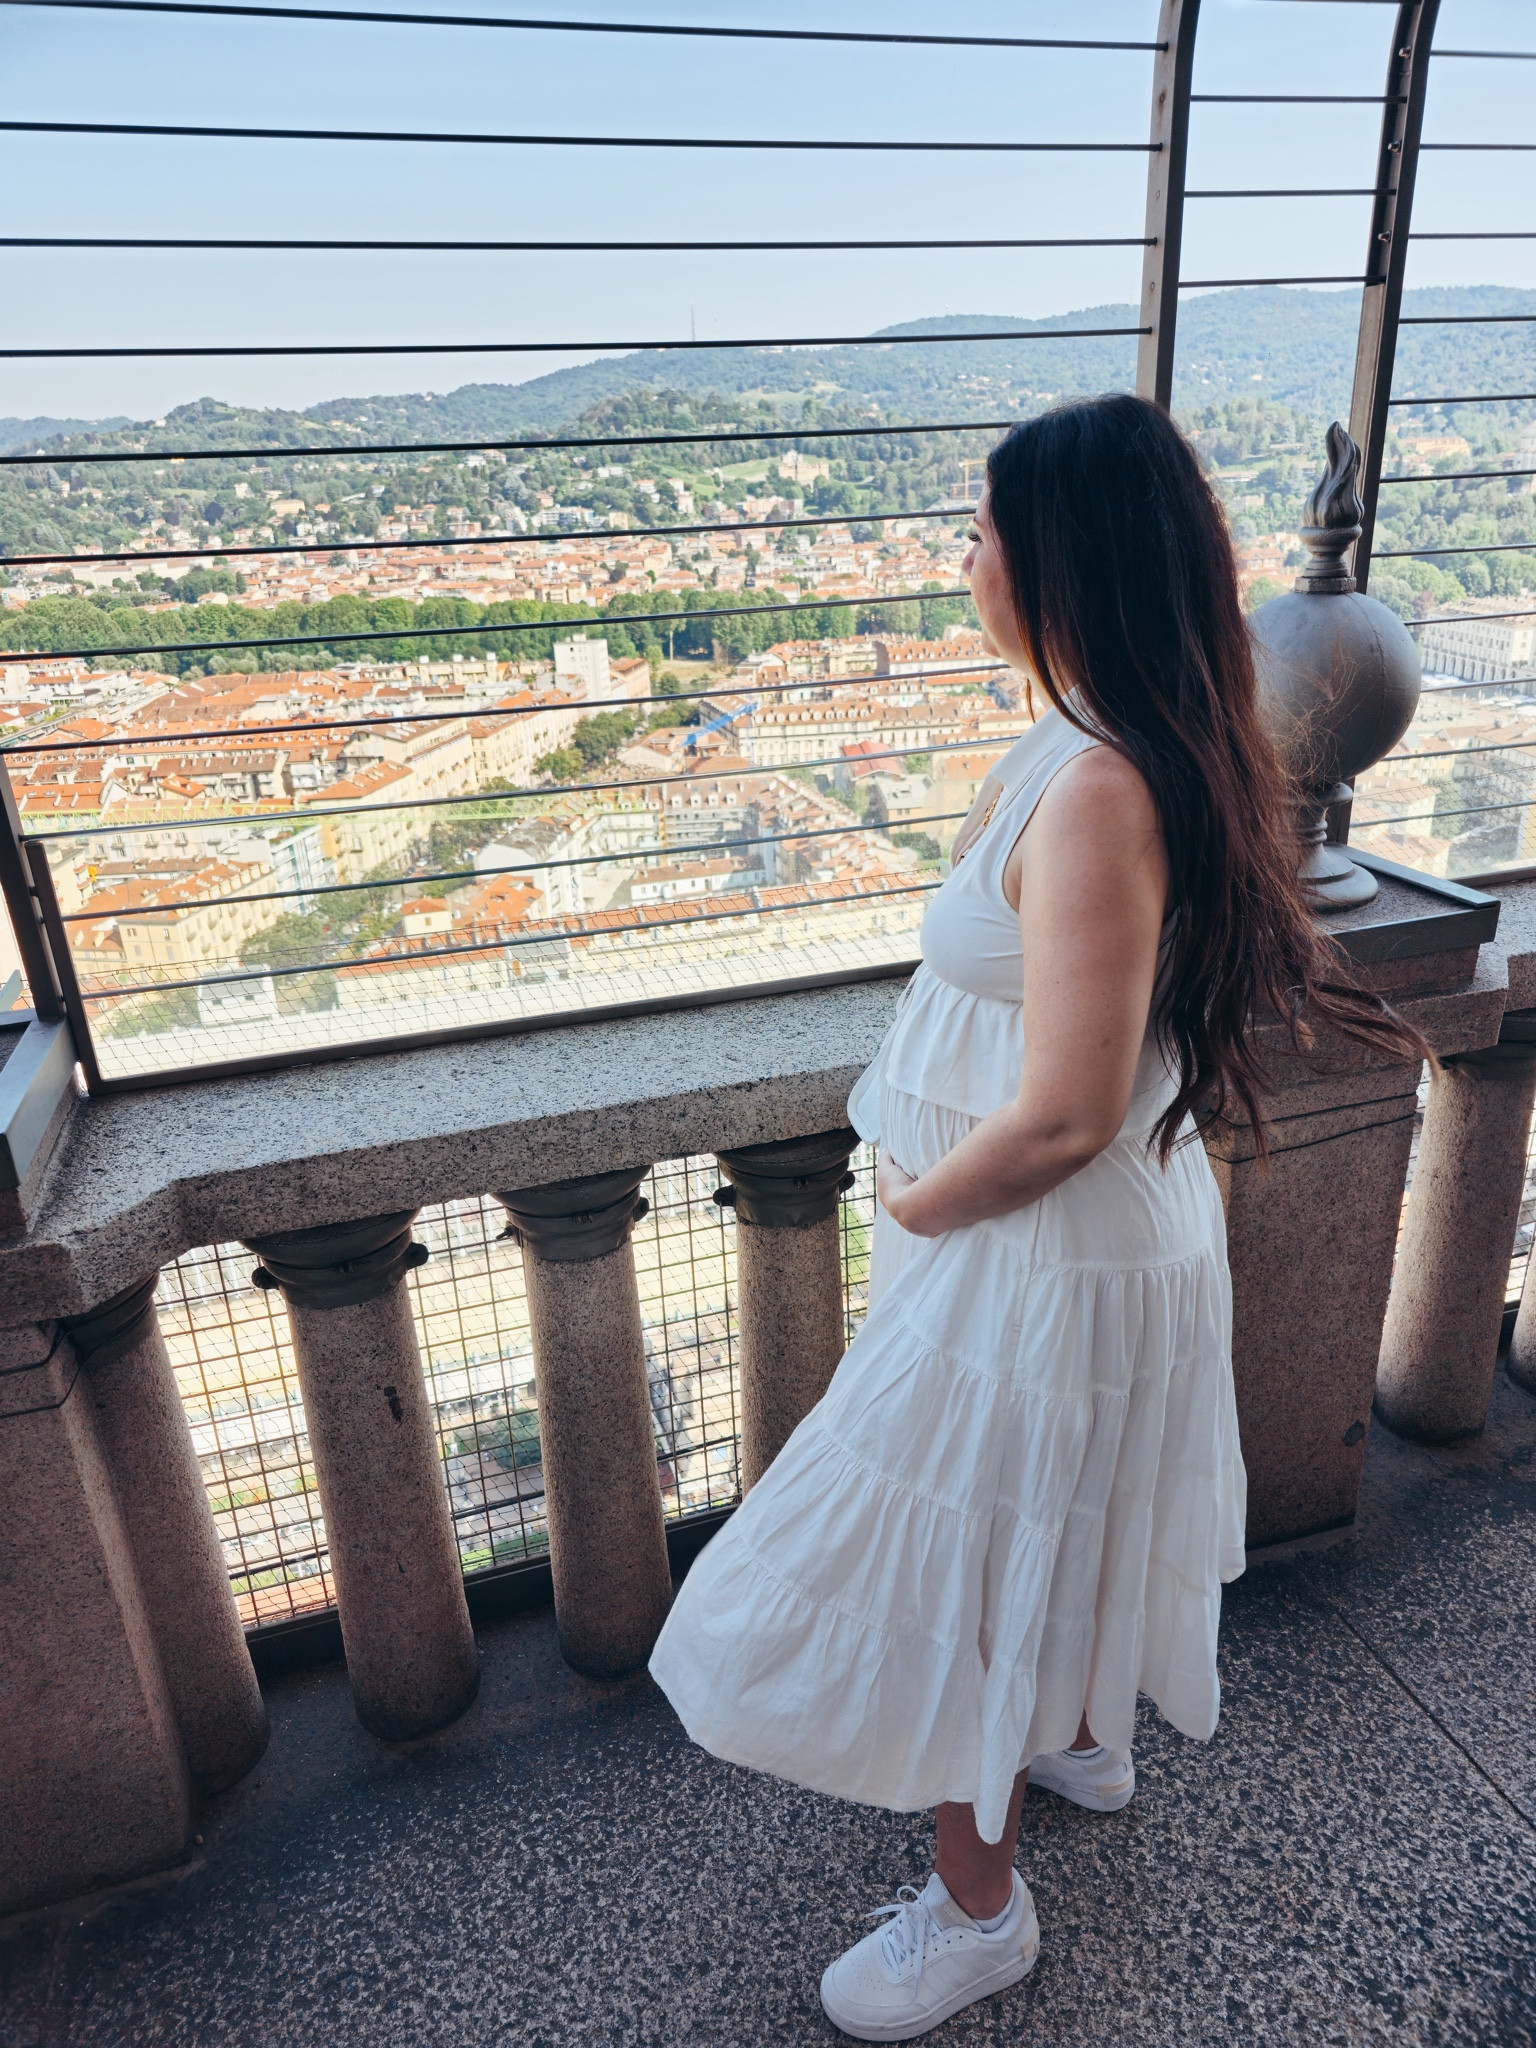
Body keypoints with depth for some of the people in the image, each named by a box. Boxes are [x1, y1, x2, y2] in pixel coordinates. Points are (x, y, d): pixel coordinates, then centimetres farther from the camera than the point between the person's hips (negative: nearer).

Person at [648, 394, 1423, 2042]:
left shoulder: (1096, 795, -31)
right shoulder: (1157, 747, 0)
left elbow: (1062, 1117, -30)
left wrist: (916, 1203, -15)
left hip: (1044, 1254, -10)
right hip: (1132, 1216, 10)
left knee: (958, 1559, 11)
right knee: (1056, 1519, 31)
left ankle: (977, 1906, 38)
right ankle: (1085, 1734, 59)